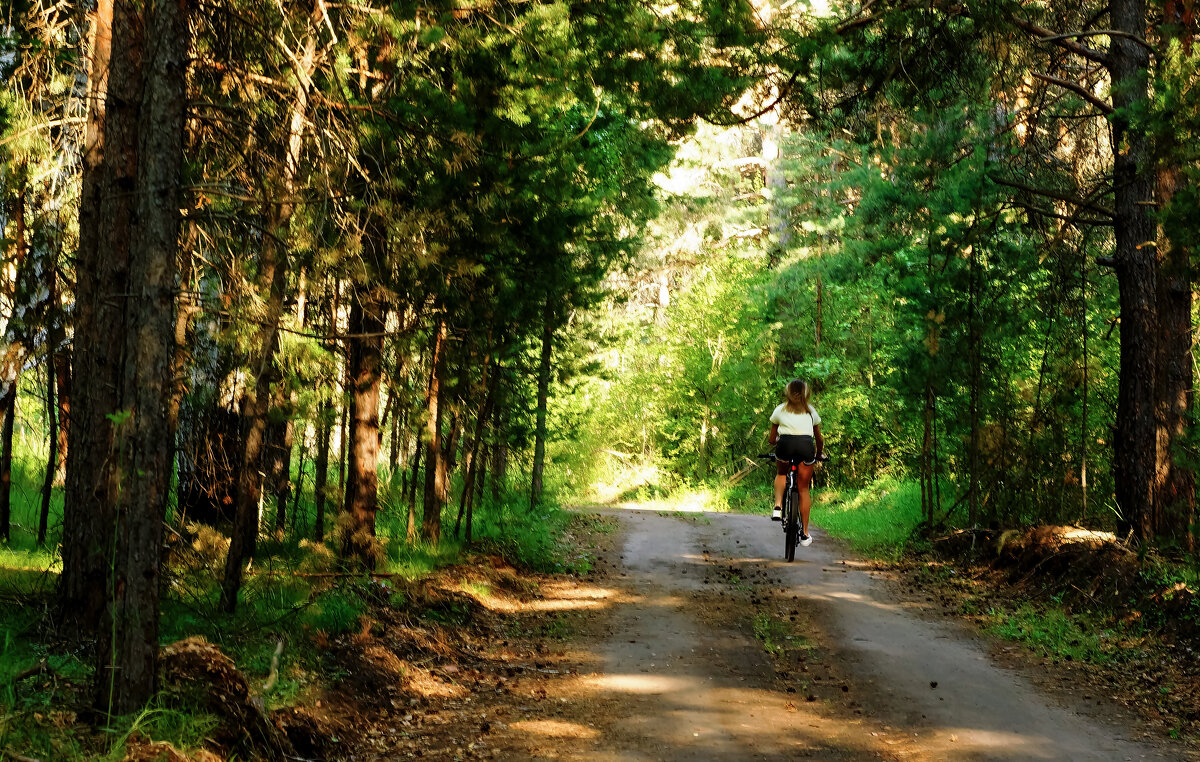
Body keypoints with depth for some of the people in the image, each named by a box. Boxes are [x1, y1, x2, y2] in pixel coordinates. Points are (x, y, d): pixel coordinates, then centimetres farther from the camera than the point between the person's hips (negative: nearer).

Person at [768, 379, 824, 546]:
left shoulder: (780, 410, 23)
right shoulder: (811, 411, 25)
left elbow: (772, 439, 27)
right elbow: (819, 439, 32)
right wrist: (819, 454, 51)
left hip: (786, 443, 0)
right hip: (806, 444, 0)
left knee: (781, 474, 30)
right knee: (804, 489, 11)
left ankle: (778, 507, 6)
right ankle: (805, 533, 11)